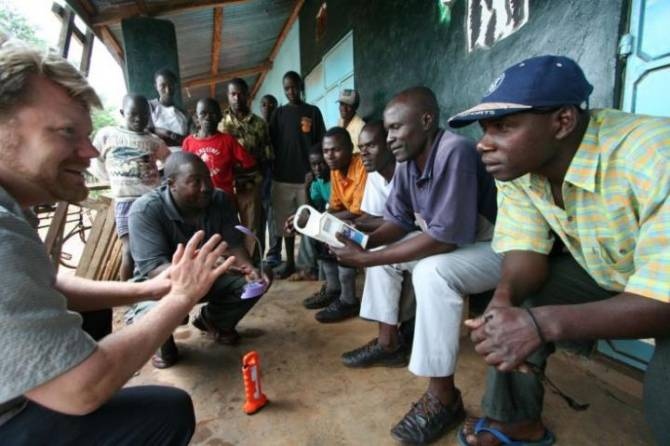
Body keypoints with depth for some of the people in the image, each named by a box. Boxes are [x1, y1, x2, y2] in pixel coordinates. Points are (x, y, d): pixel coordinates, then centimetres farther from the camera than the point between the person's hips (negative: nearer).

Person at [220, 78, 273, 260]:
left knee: (252, 229, 5)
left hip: (251, 184, 1)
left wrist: (258, 176, -2)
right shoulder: (220, 122, 7)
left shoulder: (259, 123, 9)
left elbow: (267, 156, 8)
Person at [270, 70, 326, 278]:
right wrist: (273, 168, -5)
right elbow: (271, 143, 8)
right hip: (282, 177, 2)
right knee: (286, 222, 7)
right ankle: (289, 262, 19)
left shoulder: (313, 111, 6)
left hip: (307, 176, -2)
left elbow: (321, 144, 4)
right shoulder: (279, 113, 12)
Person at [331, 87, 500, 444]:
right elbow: (396, 222, 1)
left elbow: (445, 237, -33)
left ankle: (444, 396, -18)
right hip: (444, 240, 9)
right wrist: (362, 242, -19)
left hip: (497, 246, -8)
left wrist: (366, 258, -31)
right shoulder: (406, 160, -4)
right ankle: (389, 341, 18)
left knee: (431, 272, -34)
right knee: (381, 251, 8)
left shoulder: (455, 153, -29)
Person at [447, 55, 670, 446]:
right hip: (604, 276, 5)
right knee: (508, 309, -11)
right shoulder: (515, 164, -15)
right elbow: (525, 250, -11)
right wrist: (504, 297, -31)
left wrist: (543, 324, -45)